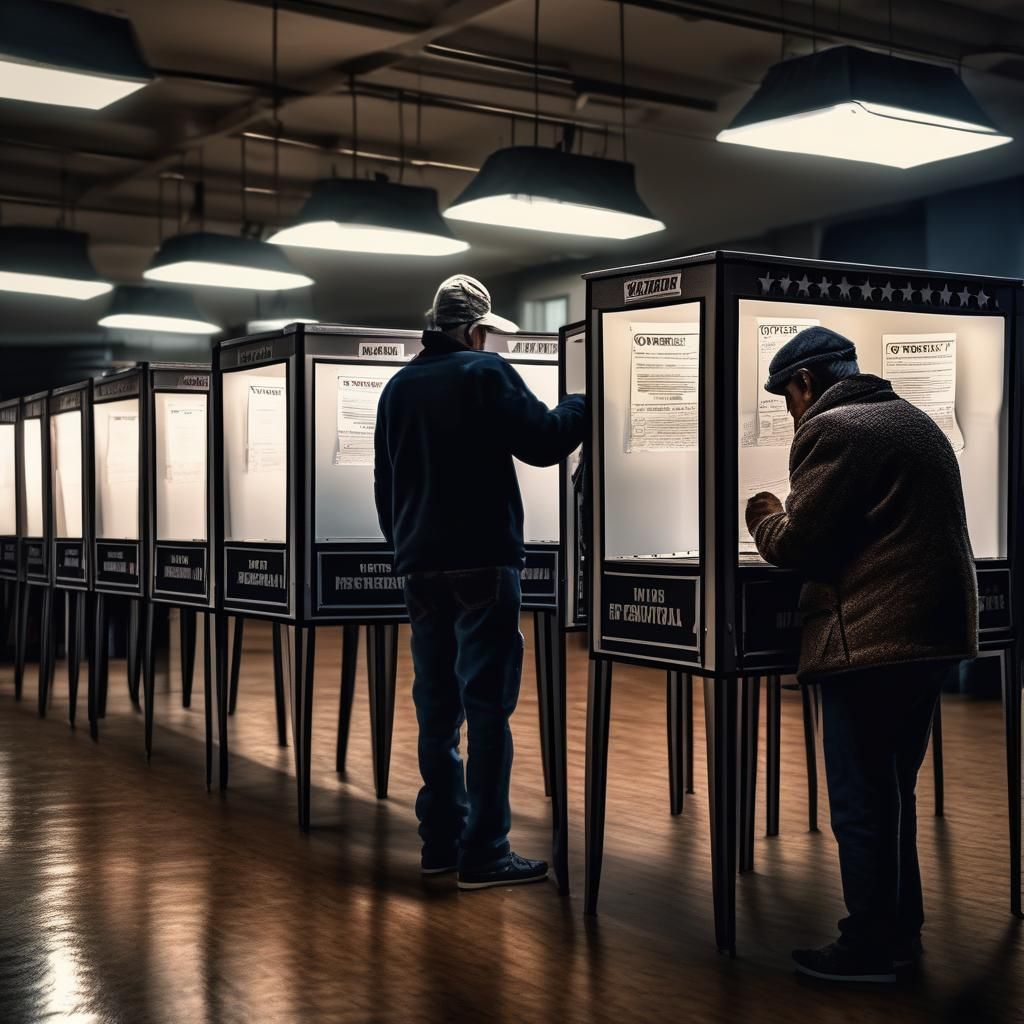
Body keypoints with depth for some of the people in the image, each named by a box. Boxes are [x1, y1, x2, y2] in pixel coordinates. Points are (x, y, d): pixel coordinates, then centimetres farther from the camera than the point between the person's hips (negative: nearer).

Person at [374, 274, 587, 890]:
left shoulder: (399, 387, 14)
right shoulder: (485, 373, -6)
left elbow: (384, 482, 19)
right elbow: (545, 442, -11)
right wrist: (584, 406, 6)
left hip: (420, 564, 7)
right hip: (482, 562, -7)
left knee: (437, 706, 11)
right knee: (487, 706, -5)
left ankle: (441, 839, 15)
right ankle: (484, 852, -5)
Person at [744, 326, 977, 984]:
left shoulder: (830, 430, -10)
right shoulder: (917, 421, 19)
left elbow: (798, 544, -13)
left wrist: (765, 520, 7)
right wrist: (789, 519, 26)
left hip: (872, 640, -9)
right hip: (936, 633, 10)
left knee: (860, 802, 0)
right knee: (893, 792, 18)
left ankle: (870, 948, 7)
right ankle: (903, 930, 26)